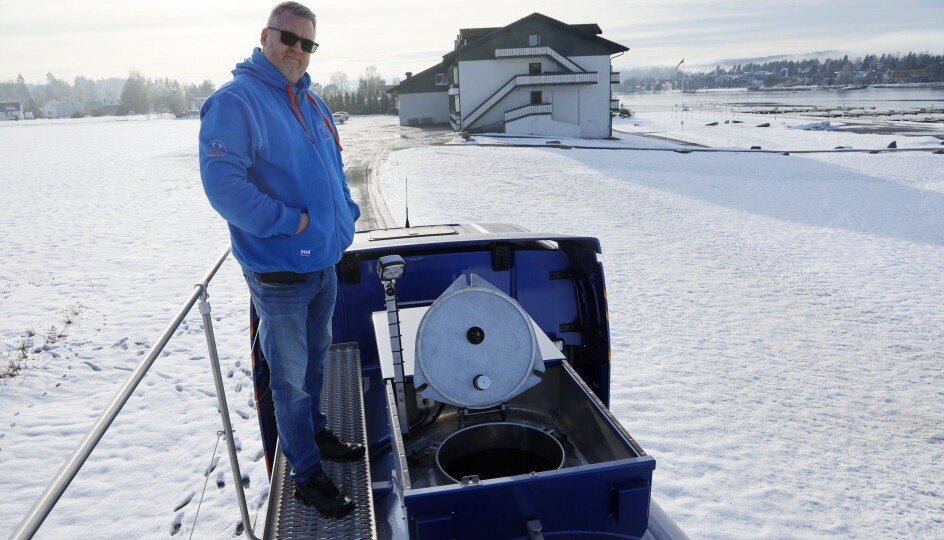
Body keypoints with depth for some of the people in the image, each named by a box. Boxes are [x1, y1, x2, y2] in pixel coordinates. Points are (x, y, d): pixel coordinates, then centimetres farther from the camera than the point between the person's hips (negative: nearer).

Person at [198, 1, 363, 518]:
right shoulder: (235, 101, -14)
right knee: (291, 376, 6)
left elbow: (334, 171, 21)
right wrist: (289, 221, -23)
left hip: (324, 262, 8)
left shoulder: (312, 104, 12)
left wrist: (346, 214, 6)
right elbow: (223, 184, -24)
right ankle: (307, 475, 22)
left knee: (315, 360, 23)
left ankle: (315, 432, 44)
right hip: (279, 272, -8)